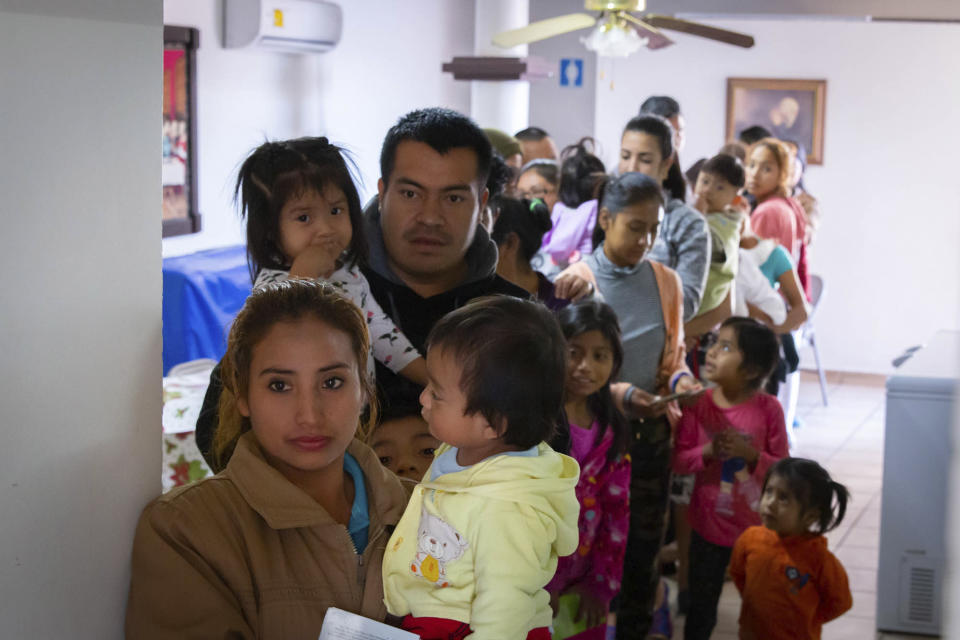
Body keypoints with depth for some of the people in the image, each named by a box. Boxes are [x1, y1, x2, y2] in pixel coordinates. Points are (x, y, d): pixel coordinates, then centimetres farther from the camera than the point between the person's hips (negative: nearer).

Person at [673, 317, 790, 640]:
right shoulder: (699, 403, -10)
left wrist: (750, 455, -25)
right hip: (709, 525, 1)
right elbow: (678, 460, -4)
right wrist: (708, 452, -23)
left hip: (756, 527, -1)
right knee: (701, 606, 16)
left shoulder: (768, 409, -14)